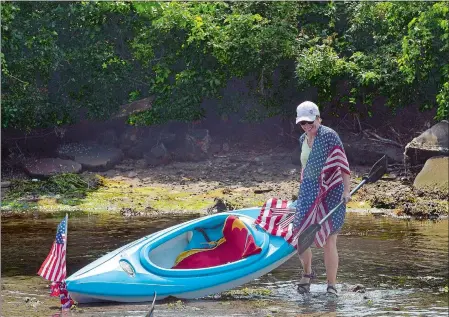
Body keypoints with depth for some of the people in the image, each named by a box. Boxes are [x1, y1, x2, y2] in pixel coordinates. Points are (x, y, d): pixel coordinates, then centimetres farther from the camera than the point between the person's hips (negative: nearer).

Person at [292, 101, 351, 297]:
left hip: (331, 192, -6)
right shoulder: (303, 139, 12)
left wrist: (346, 191, -21)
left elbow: (343, 164, -14)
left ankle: (331, 286, 2)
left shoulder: (329, 135, -10)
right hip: (309, 192, 6)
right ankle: (307, 273, 24)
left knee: (329, 241, -6)